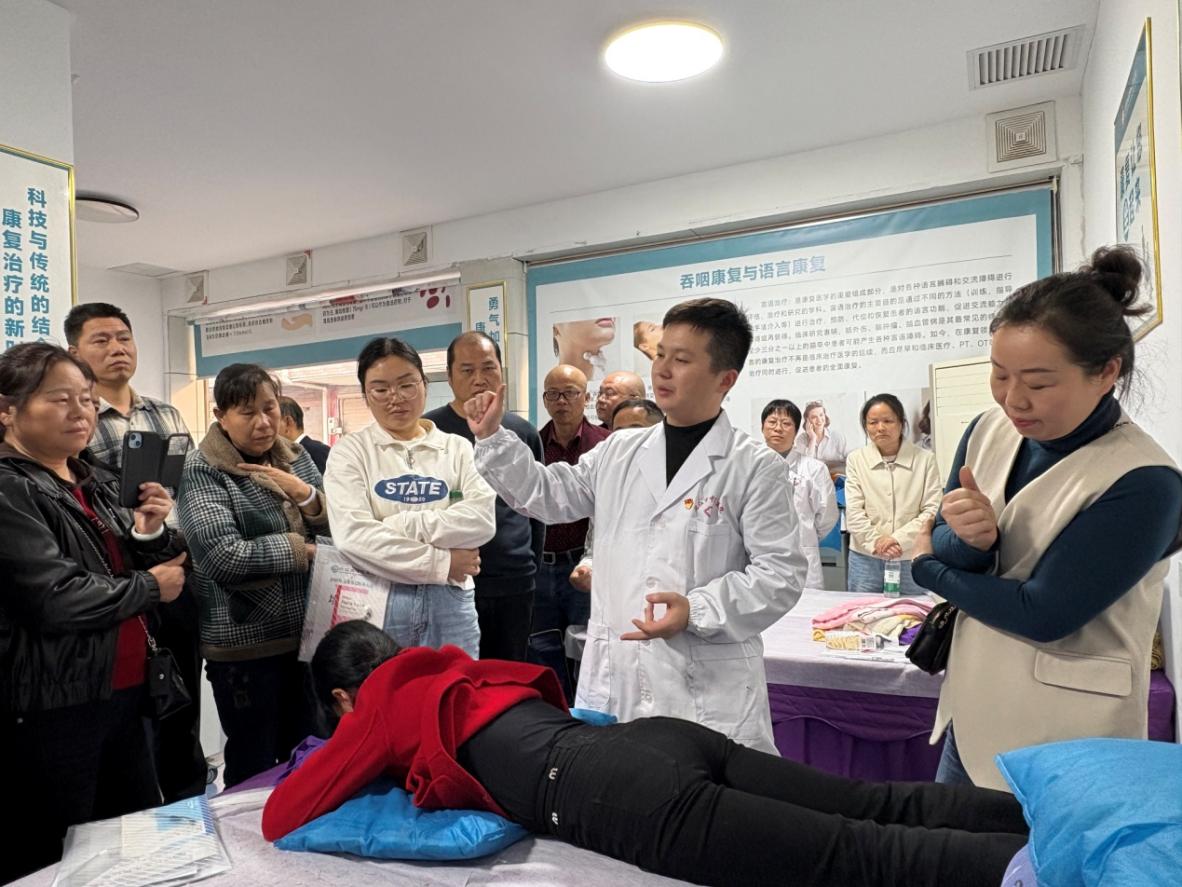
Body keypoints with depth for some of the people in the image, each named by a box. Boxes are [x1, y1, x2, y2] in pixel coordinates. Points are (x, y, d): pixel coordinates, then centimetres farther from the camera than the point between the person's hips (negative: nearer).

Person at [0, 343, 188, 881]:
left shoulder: (95, 484, 10)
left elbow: (151, 570, 15)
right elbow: (57, 599, -24)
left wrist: (150, 535, -6)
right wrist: (150, 588, -10)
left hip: (122, 691, 8)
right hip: (52, 708, -8)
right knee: (55, 862, 8)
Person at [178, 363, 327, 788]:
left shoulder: (297, 458, 8)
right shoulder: (201, 470, -10)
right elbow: (224, 556, -22)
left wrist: (304, 493, -12)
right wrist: (302, 550, -13)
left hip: (307, 633, 5)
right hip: (245, 643, -5)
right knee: (253, 773, 10)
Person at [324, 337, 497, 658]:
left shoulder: (458, 448, 6)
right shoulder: (350, 451, 1)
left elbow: (483, 519, -9)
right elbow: (352, 535, -13)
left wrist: (402, 524, -16)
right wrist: (441, 563, -13)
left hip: (450, 604, 2)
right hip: (377, 603, -1)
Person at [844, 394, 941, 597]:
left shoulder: (925, 459, 1)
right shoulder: (856, 459, 4)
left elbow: (932, 511, -3)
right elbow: (854, 512, -1)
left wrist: (899, 539, -14)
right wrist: (876, 542, -14)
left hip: (912, 559, -1)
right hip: (866, 559, 1)